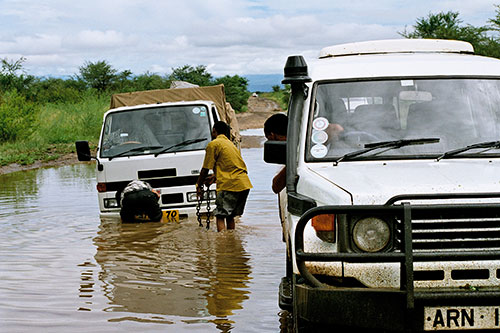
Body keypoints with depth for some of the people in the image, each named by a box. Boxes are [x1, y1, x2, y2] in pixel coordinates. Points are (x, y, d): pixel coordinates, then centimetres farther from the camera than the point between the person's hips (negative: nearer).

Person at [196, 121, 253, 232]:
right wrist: (214, 177, 40)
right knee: (230, 216, 18)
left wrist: (198, 185, 12)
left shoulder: (213, 144, -3)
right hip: (245, 184, 8)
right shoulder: (230, 143, 23)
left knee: (220, 216, -7)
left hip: (230, 185, -8)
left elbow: (205, 169, -1)